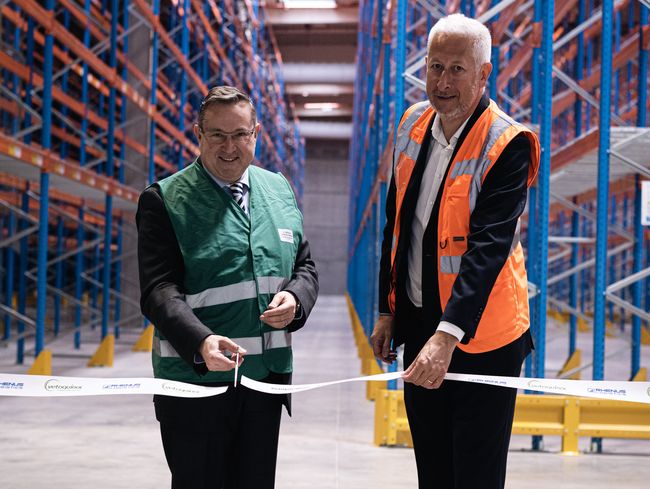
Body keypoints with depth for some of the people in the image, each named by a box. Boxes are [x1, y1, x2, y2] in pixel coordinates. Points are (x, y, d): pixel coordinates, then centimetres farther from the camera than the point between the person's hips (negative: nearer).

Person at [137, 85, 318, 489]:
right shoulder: (165, 200, -6)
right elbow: (159, 290, -15)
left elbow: (305, 265, 16)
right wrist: (201, 343, -32)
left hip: (267, 377, 5)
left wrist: (295, 298, -8)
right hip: (196, 379, -4)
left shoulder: (279, 190, 11)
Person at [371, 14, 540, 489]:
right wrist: (387, 310, 13)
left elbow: (488, 249, -26)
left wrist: (448, 336, -35)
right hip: (417, 326, 6)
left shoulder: (506, 145, -18)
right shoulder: (414, 124, 4)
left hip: (479, 340, -6)